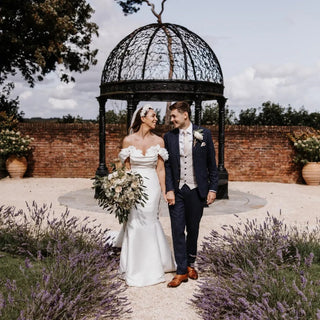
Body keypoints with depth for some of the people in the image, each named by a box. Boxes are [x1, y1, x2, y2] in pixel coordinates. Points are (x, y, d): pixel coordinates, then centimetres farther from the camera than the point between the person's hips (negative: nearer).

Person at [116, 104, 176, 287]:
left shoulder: (158, 141, 0)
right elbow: (126, 168, 4)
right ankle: (135, 269, 22)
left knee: (148, 223, 4)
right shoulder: (128, 140, -1)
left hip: (152, 185, 0)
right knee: (134, 225, 5)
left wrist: (164, 192, 0)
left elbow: (160, 169, 3)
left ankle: (149, 268, 24)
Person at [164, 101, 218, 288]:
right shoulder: (169, 137, 4)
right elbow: (167, 165, 4)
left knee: (193, 229, 11)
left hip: (196, 190, -1)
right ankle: (181, 271, 10)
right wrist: (169, 190, -6)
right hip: (177, 191, 1)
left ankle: (190, 263, 31)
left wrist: (213, 189, -2)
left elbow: (212, 164, 2)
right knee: (177, 230, 1)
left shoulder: (204, 134, -1)